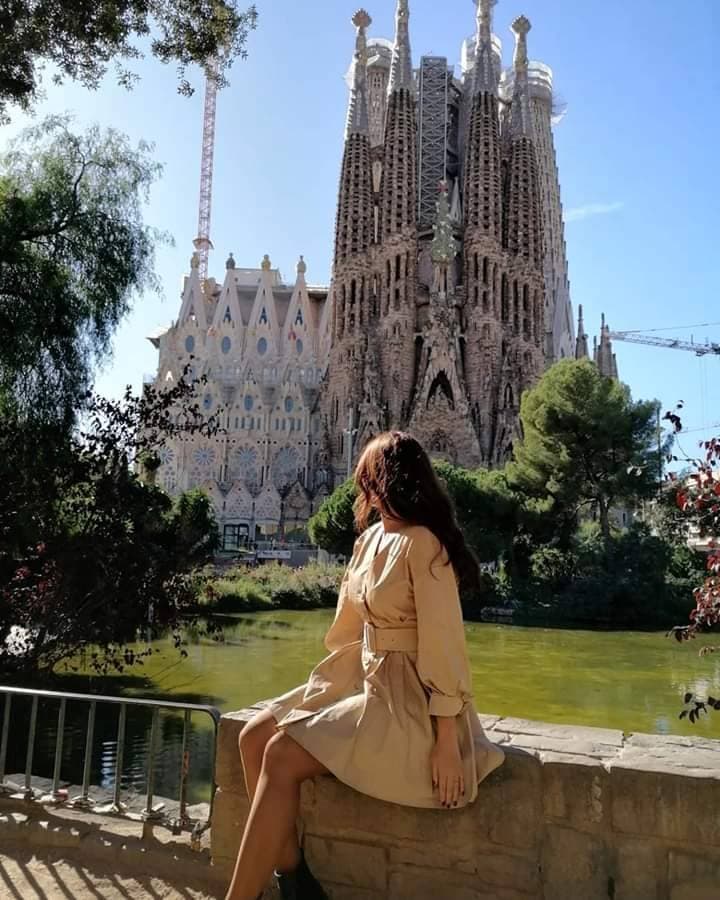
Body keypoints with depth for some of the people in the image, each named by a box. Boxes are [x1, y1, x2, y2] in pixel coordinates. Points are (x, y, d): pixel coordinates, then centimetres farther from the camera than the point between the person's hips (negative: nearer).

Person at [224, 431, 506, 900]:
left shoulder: (421, 543, -19)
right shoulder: (371, 538, 8)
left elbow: (443, 642, -21)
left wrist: (447, 741, -20)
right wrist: (314, 692, 16)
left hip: (408, 699, -8)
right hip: (363, 681, 8)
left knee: (282, 756, -20)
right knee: (254, 736, -5)